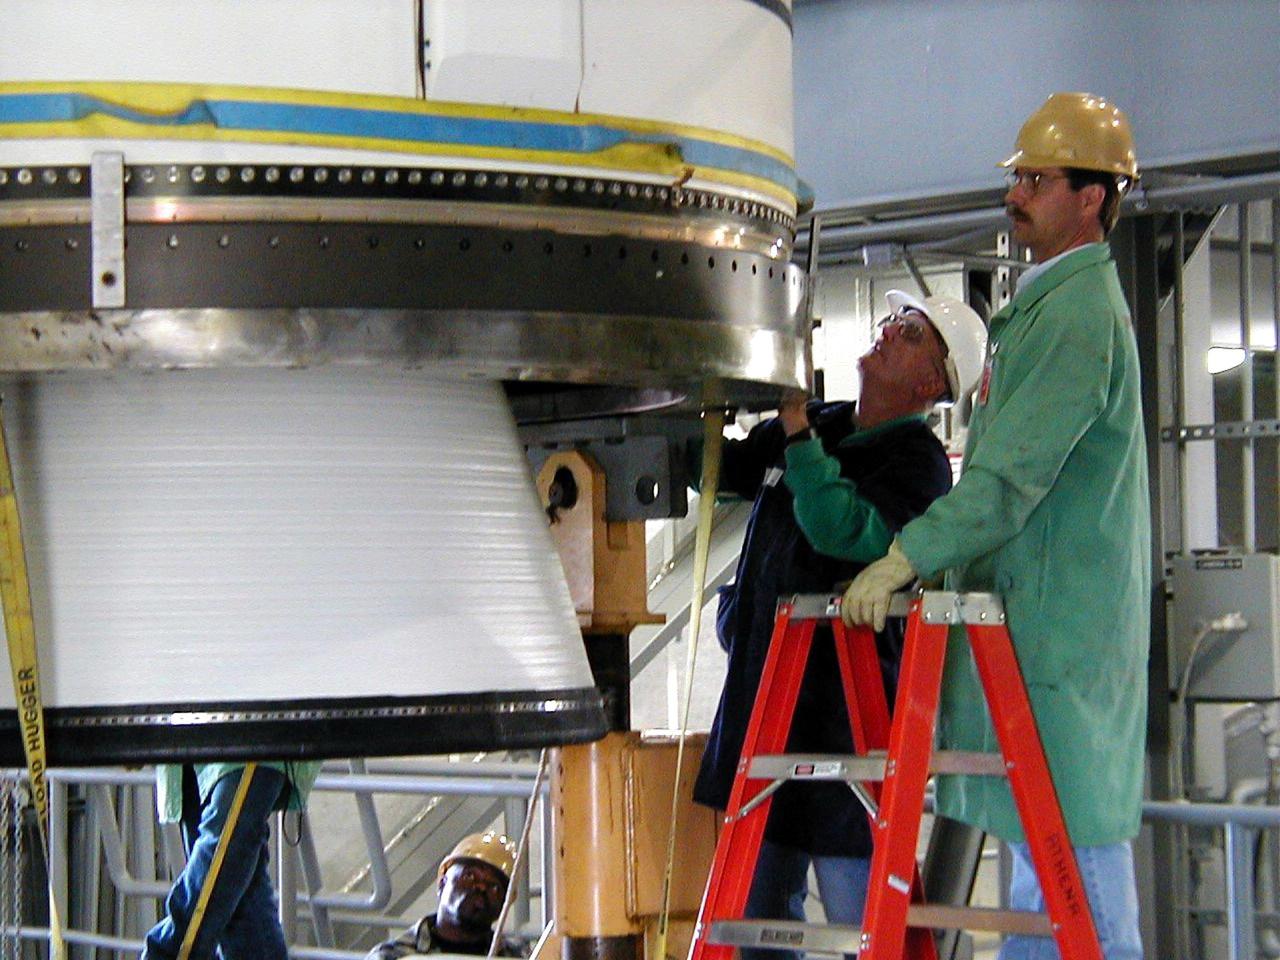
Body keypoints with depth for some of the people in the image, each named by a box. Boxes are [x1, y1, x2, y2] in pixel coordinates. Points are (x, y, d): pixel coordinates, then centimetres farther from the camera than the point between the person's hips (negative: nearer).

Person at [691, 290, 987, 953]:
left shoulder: (918, 461, -8)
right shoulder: (817, 428, 13)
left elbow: (842, 529, -25)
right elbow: (718, 467, 25)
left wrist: (797, 431, -19)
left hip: (846, 708, -7)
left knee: (858, 917, -5)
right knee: (760, 907, 13)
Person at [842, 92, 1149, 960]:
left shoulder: (1079, 311, -16)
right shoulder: (1050, 300, 18)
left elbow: (1014, 474, -23)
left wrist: (907, 557, -24)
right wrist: (927, 561, 19)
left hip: (1059, 618, -11)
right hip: (1031, 608, 11)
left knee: (1075, 835, -8)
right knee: (1038, 834, 13)